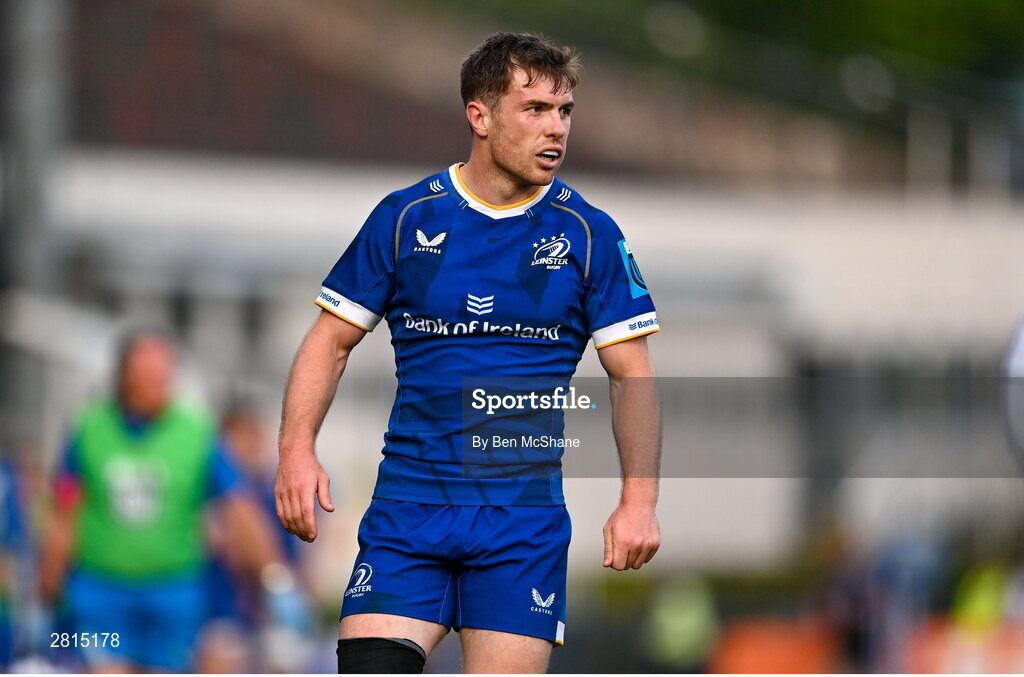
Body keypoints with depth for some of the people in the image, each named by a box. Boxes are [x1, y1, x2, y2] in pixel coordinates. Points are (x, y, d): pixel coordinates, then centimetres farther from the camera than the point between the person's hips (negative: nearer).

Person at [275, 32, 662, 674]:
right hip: (407, 505, 0)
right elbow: (332, 340, 8)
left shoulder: (590, 235, 3)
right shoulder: (405, 217, 4)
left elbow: (633, 374, 5)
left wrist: (640, 498, -7)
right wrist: (297, 447, -7)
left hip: (525, 517, 0)